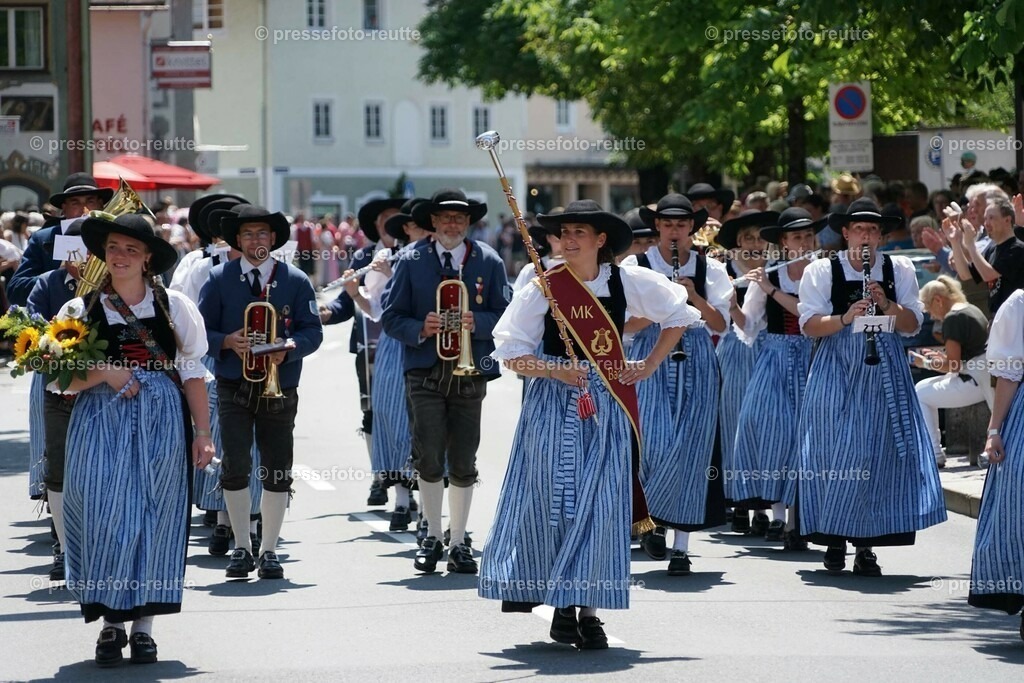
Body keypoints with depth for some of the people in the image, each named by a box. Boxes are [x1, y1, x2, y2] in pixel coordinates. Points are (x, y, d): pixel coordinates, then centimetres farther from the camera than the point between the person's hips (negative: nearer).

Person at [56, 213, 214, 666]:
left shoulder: (174, 307, 7)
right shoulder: (81, 311, 6)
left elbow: (192, 374, 7)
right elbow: (64, 381, 5)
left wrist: (202, 433, 1)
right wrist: (104, 374, -13)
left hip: (160, 423, 0)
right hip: (100, 421, 0)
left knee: (153, 516, 0)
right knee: (104, 514, -8)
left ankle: (143, 623, 7)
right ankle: (111, 622, 0)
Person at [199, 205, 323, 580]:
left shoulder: (295, 281, 4)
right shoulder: (219, 279, 4)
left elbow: (312, 330, 2)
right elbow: (202, 329, 4)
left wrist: (288, 349, -17)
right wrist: (227, 342, -16)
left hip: (279, 390, 1)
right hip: (234, 389, -1)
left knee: (278, 473, 3)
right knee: (235, 466, -10)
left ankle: (269, 551, 14)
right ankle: (242, 549, 1)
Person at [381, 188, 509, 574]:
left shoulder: (488, 262, 7)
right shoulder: (413, 262, 5)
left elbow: (506, 315, 5)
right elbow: (391, 317, 5)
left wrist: (477, 323, -14)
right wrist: (420, 329, -14)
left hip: (471, 373, 1)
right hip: (425, 372, -1)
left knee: (463, 463, 4)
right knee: (428, 458, -8)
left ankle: (459, 542, 14)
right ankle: (432, 538, 8)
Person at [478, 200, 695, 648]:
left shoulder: (626, 281, 1)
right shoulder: (544, 287, -4)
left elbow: (678, 315, 15)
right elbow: (510, 352, -3)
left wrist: (649, 365, 7)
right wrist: (555, 370, -17)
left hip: (607, 407, 1)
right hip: (554, 406, -1)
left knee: (601, 505, -3)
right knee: (554, 501, -3)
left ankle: (588, 608, 2)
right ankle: (561, 606, 8)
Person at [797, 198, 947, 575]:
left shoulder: (899, 270, 8)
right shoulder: (822, 271, 2)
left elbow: (912, 325, 3)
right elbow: (810, 325, -5)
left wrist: (886, 304, -14)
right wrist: (846, 318, -22)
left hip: (884, 373, 2)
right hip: (837, 373, -2)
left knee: (880, 456, -4)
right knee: (837, 455, -5)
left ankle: (866, 544, 4)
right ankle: (834, 540, 8)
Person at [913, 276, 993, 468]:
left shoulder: (952, 319, -15)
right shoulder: (971, 310, 15)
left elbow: (953, 366, -16)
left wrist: (926, 363, -1)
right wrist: (941, 357, 19)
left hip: (975, 382, -10)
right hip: (986, 377, 10)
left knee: (920, 396, 0)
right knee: (922, 388, 20)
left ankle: (934, 454, 0)